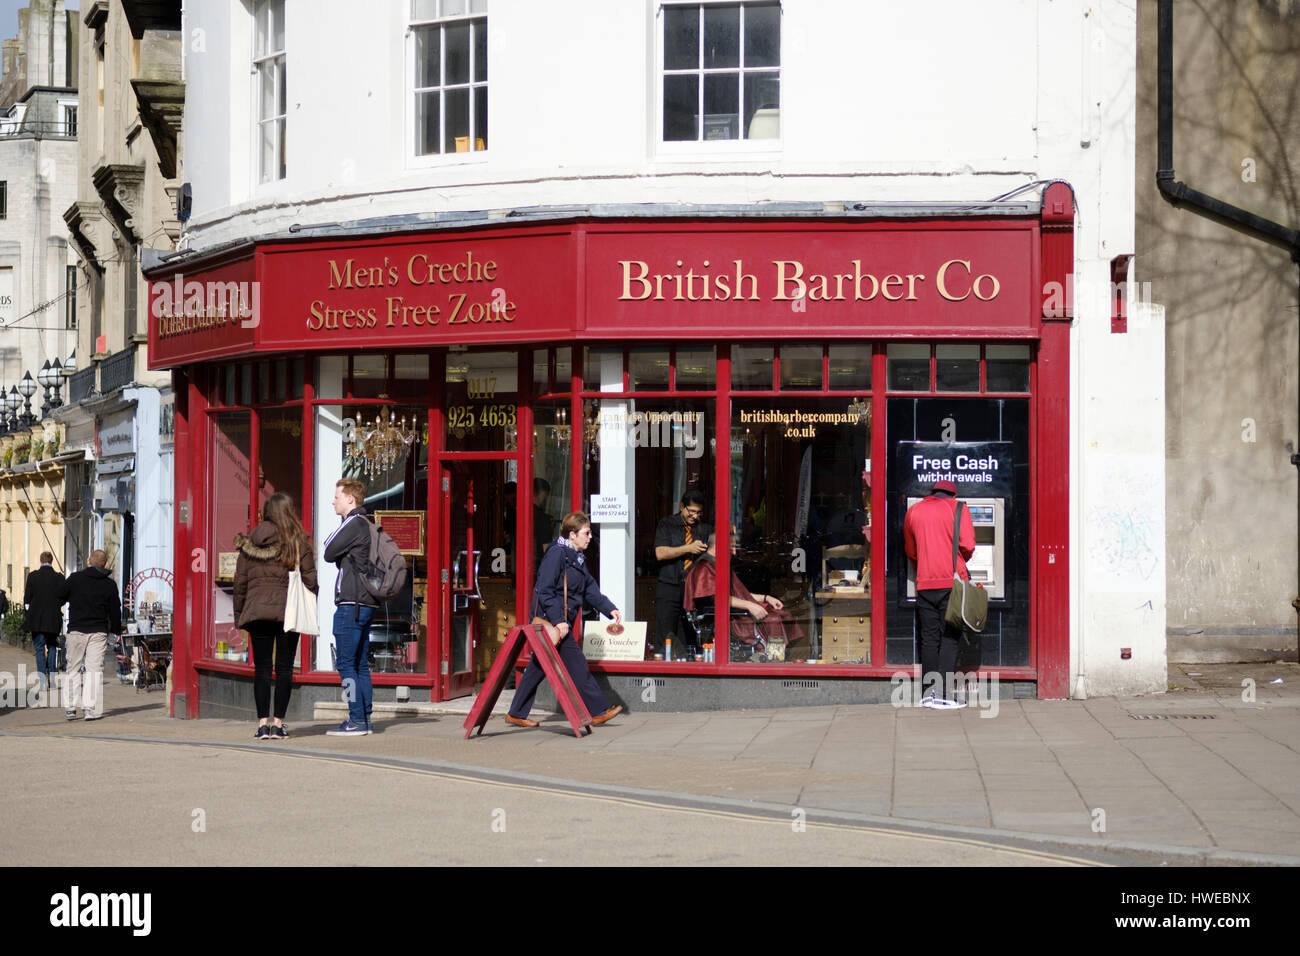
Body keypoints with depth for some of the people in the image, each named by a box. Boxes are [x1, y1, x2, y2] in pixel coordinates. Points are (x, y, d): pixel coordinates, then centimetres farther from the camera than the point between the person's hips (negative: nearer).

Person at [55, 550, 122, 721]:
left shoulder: (75, 578, -1)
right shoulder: (109, 584, 2)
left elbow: (58, 598, 6)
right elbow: (115, 610, 6)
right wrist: (116, 630, 17)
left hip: (76, 630, 0)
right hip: (99, 632, 0)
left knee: (73, 668, 10)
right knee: (95, 669, 1)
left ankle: (71, 707, 7)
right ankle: (91, 708, -8)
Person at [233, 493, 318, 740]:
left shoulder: (250, 542, 6)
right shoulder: (298, 541, -2)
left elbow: (240, 580, 8)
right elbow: (310, 578, -3)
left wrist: (239, 613, 15)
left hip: (257, 610, 2)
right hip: (288, 611, -2)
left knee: (261, 668, 5)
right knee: (284, 668, 3)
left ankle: (263, 723, 0)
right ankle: (279, 724, 0)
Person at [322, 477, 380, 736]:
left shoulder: (354, 524, -12)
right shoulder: (367, 525, 16)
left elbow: (329, 553, -9)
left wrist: (330, 539, 7)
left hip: (351, 603, -9)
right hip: (367, 603, 9)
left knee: (346, 664, -7)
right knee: (361, 664, 12)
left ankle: (356, 721, -9)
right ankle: (364, 719, 13)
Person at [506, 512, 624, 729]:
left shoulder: (576, 558, 17)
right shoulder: (556, 554, -14)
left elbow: (590, 590, 20)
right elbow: (544, 590, -18)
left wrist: (610, 609, 9)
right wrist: (558, 620, -23)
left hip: (558, 622, 10)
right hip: (550, 621, -10)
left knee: (538, 667, 12)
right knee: (576, 665, -6)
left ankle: (516, 714, 18)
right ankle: (597, 711, -1)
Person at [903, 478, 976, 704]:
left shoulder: (913, 511, 14)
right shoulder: (957, 508, 2)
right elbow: (968, 545, -7)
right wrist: (959, 561, 13)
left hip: (925, 583, 3)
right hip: (953, 581, -3)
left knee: (929, 638, 7)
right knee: (949, 638, -3)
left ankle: (929, 692, 6)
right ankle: (944, 693, -11)